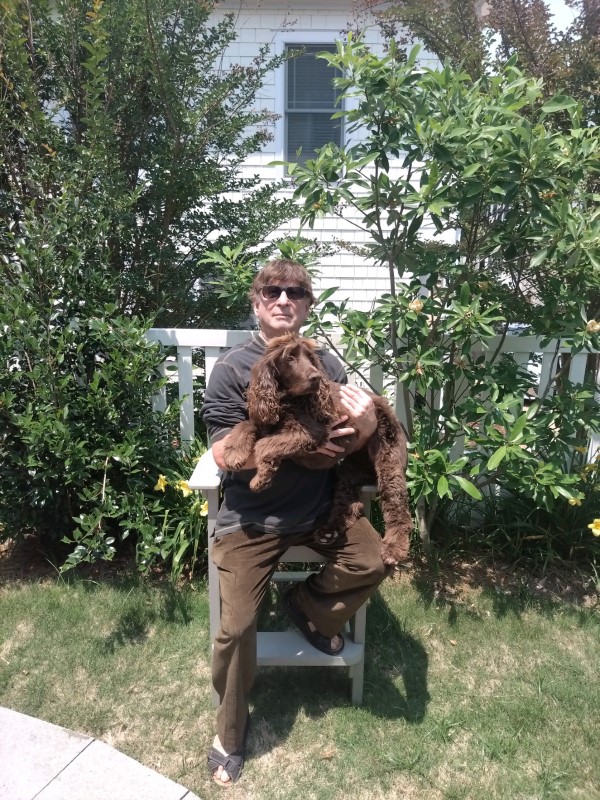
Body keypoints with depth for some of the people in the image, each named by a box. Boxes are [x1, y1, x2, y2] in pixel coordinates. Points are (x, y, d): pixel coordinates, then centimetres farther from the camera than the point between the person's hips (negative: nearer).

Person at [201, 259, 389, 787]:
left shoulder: (327, 364, 1)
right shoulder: (232, 368, -8)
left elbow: (344, 445, 4)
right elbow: (225, 453, -14)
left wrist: (366, 426, -21)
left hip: (319, 508, 3)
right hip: (252, 517, -2)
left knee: (374, 560, -16)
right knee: (236, 627, -2)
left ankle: (307, 607, 17)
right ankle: (230, 731, 28)